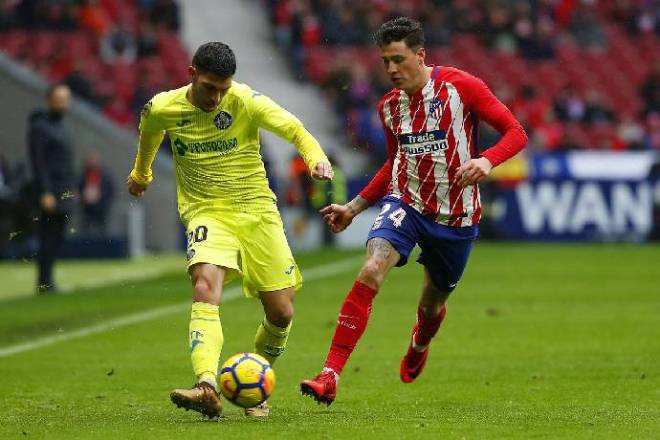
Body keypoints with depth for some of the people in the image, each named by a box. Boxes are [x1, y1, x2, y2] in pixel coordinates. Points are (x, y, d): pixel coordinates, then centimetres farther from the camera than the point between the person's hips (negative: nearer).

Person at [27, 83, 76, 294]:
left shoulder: (61, 126, 18)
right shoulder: (39, 127, -9)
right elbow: (38, 162, -16)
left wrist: (72, 188, 19)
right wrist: (45, 193, -21)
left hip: (65, 194, 9)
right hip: (50, 195, -9)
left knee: (58, 237, 8)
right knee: (49, 239, -8)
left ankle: (47, 283, 12)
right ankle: (45, 284, -7)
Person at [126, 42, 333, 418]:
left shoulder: (246, 102, -11)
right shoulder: (163, 109, -6)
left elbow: (295, 130, -13)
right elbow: (149, 135, 18)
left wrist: (316, 158, -34)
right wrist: (141, 173, 36)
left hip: (257, 210, 1)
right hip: (206, 212, -1)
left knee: (281, 313, -1)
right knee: (205, 287, -30)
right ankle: (207, 388, -46)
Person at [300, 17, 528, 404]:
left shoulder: (460, 86, -11)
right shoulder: (389, 106, 5)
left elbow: (516, 133, -11)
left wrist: (487, 161, -30)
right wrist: (353, 208, 16)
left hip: (456, 216, -2)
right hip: (405, 203, 2)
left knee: (431, 305, 14)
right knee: (370, 273, -25)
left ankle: (420, 344, 55)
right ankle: (330, 376, -29)